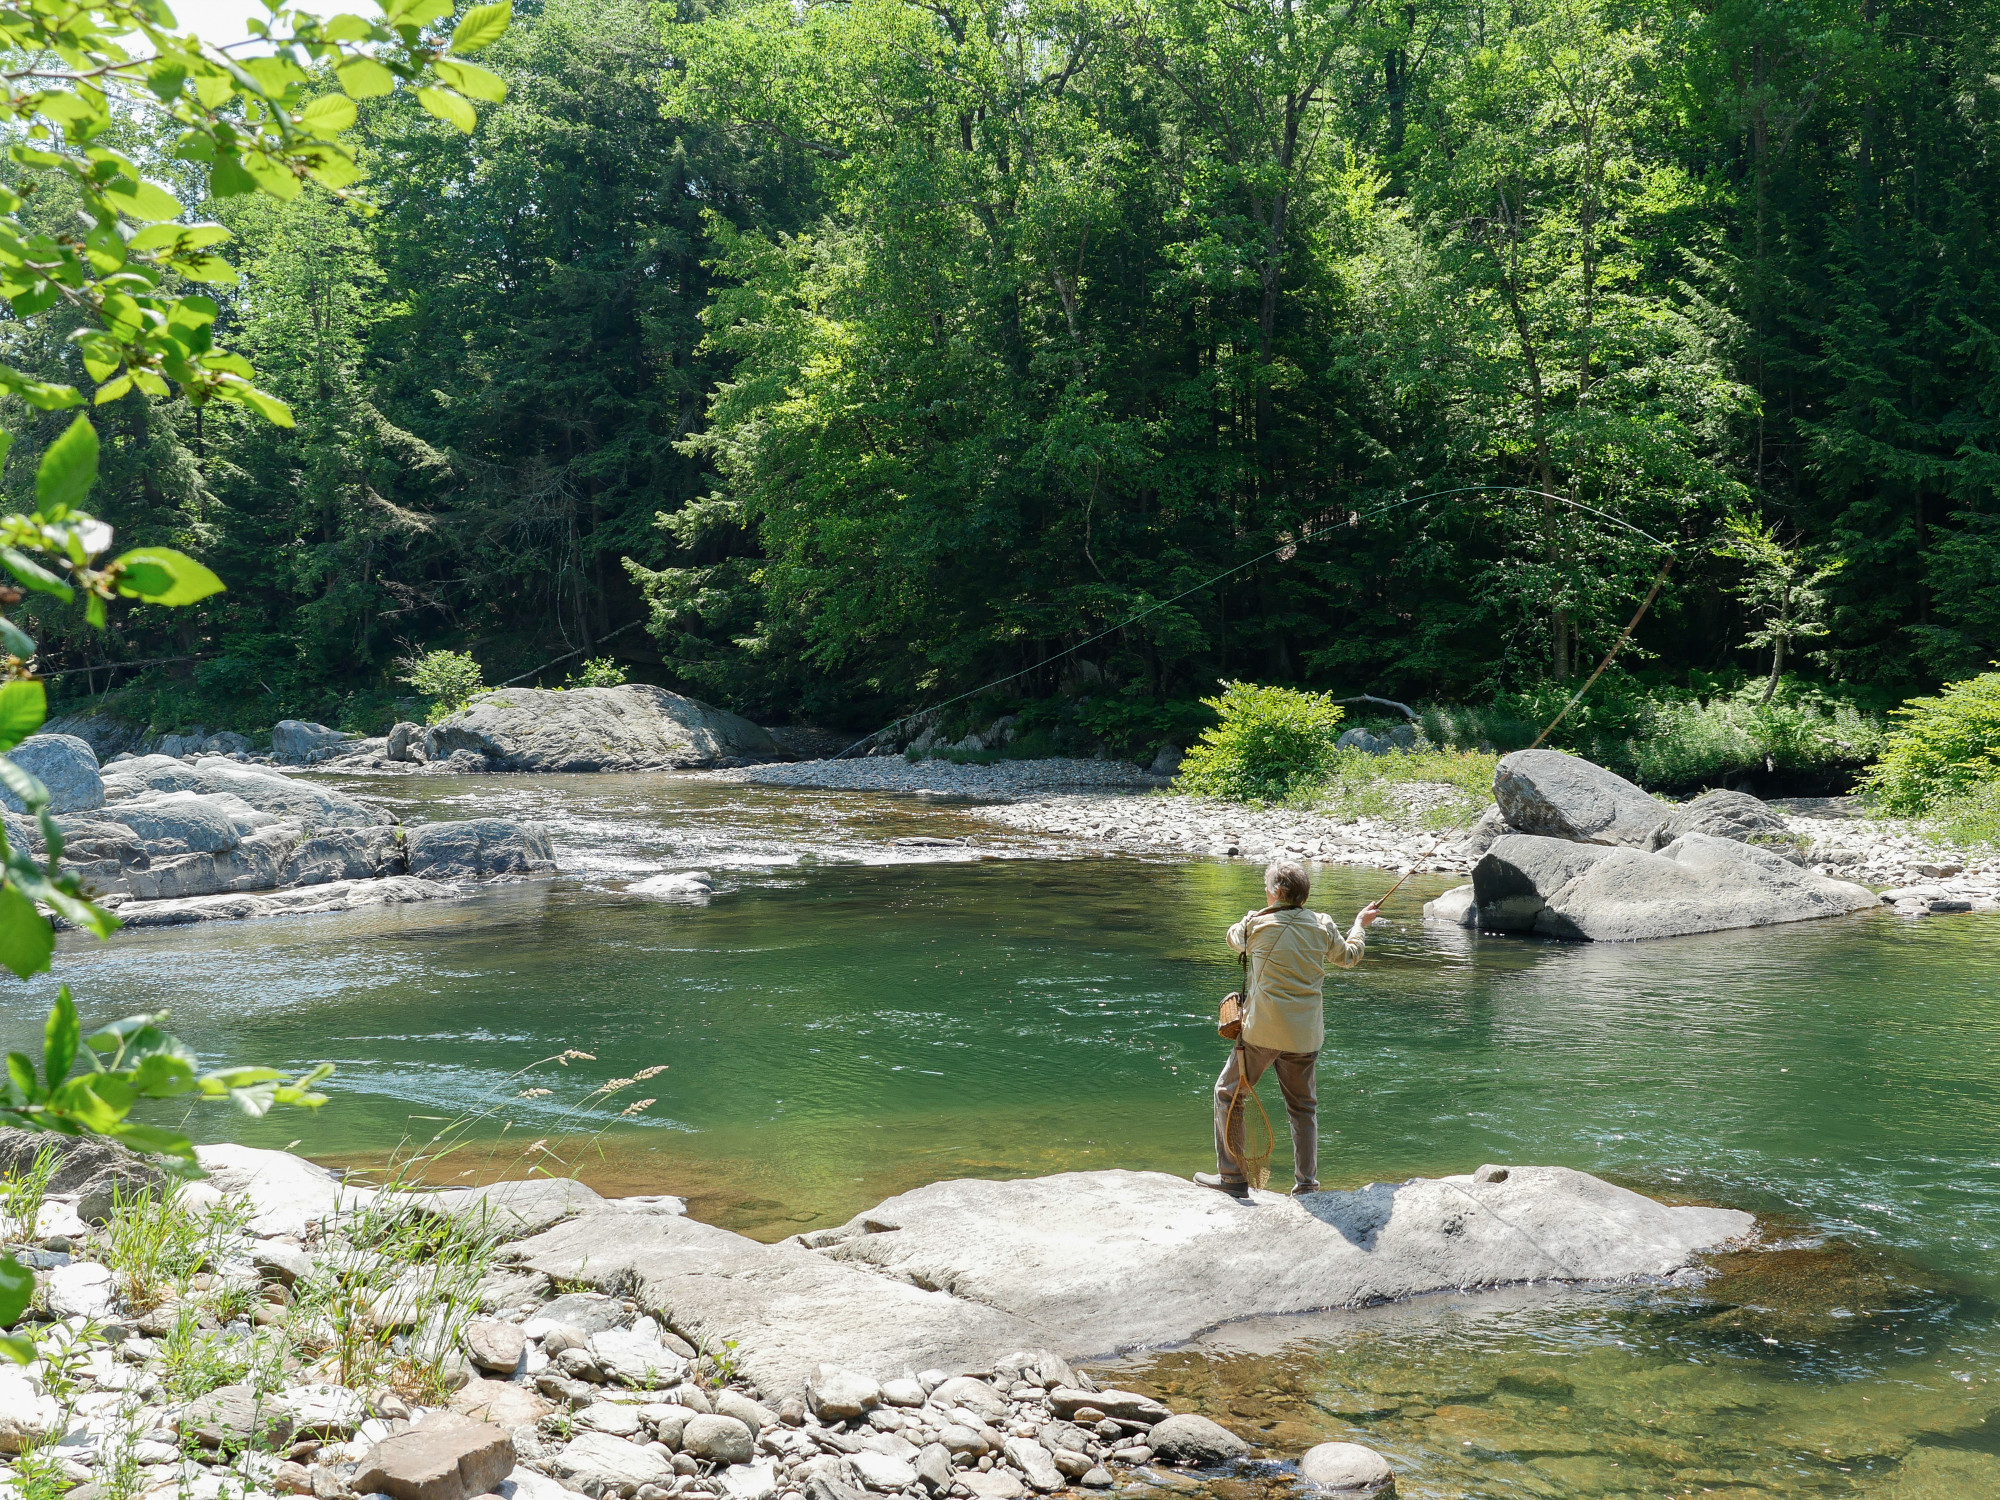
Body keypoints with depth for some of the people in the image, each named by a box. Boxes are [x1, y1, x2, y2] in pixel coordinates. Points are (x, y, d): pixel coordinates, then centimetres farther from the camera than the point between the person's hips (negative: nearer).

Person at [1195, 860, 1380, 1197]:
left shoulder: (1257, 924, -7)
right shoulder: (1323, 926, 2)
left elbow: (1235, 938, 16)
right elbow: (1349, 956, 21)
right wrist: (1360, 924, 39)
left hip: (1262, 1031, -4)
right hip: (1305, 1035, 4)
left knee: (1228, 1093, 10)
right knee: (1303, 1106, 15)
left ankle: (1231, 1177, 10)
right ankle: (1307, 1185, 15)